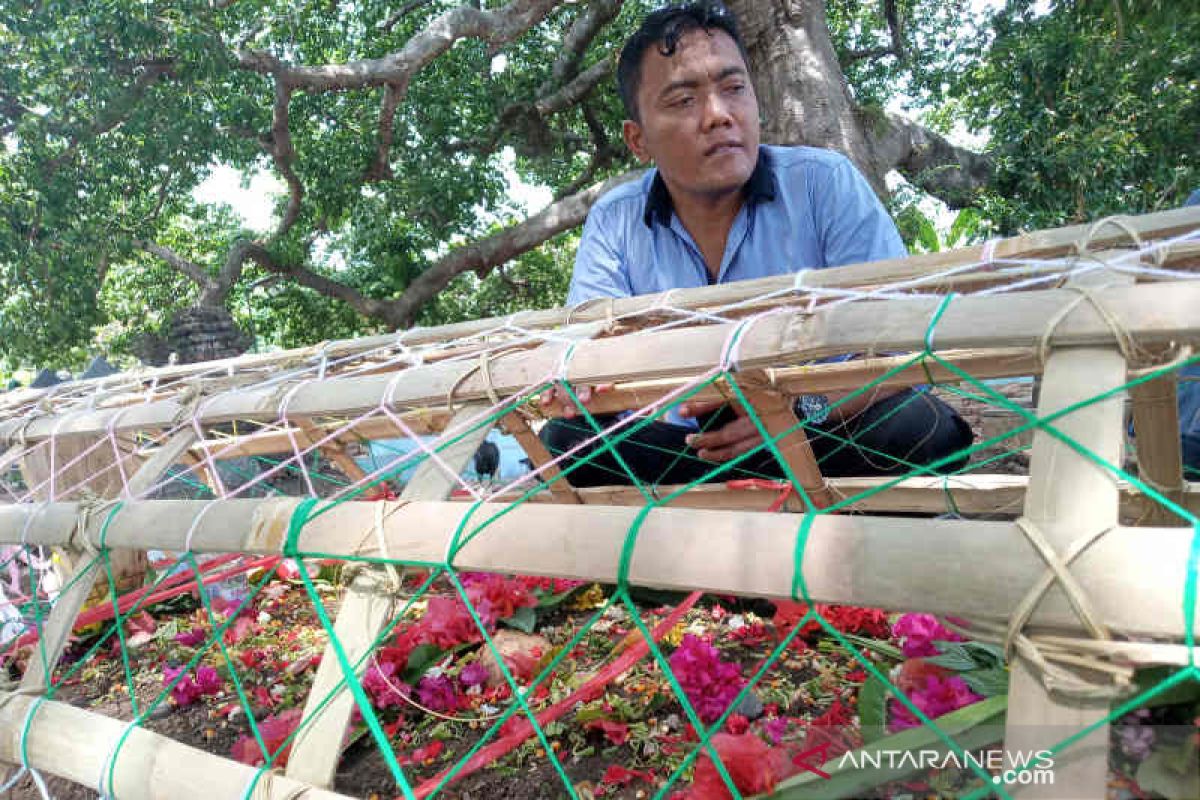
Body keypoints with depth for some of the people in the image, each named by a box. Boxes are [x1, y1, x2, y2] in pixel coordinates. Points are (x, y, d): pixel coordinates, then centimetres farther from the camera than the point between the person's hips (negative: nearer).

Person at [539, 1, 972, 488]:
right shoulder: (613, 223, 2)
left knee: (920, 427, -30)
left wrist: (807, 405, -31)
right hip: (687, 454, 2)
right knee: (563, 445, -22)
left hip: (827, 443, -1)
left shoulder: (825, 183, -5)